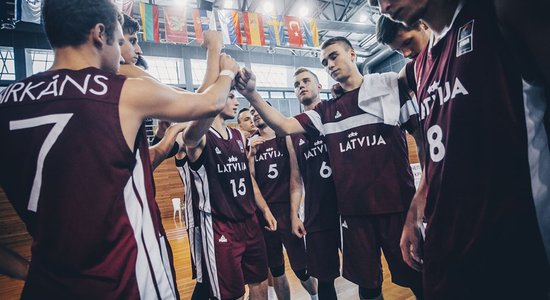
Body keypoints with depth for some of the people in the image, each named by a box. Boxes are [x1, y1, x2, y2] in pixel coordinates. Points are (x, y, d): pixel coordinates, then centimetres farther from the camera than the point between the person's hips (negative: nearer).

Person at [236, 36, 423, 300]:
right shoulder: (326, 110, 9)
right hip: (354, 210, 3)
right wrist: (252, 95, -15)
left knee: (419, 278, 9)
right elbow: (284, 126, -2)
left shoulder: (391, 85, 2)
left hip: (396, 204, -2)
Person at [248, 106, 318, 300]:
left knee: (301, 268, 4)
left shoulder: (286, 138, -1)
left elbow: (295, 178, -4)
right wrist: (251, 155, -11)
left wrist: (294, 212, -8)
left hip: (286, 210, -2)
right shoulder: (251, 145, 6)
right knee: (276, 271, 13)